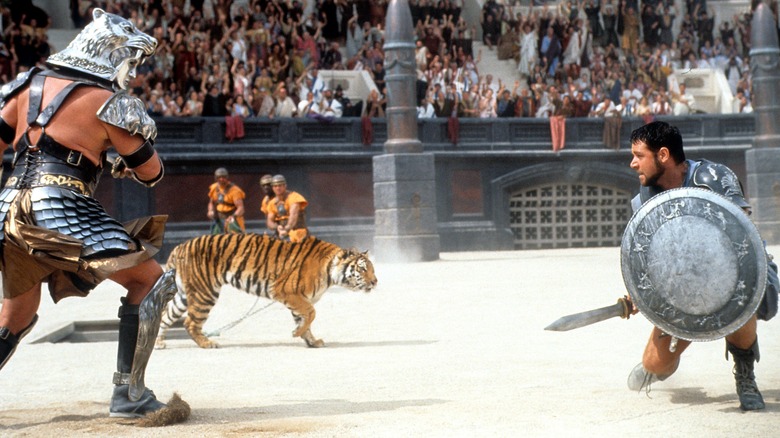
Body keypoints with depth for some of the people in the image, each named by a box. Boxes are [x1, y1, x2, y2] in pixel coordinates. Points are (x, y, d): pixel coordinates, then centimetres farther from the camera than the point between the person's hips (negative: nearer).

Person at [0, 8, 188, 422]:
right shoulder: (110, 103, 0)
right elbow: (150, 172, 6)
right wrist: (127, 164, 28)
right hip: (61, 207, -7)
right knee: (150, 281, 2)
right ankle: (128, 394, -3)